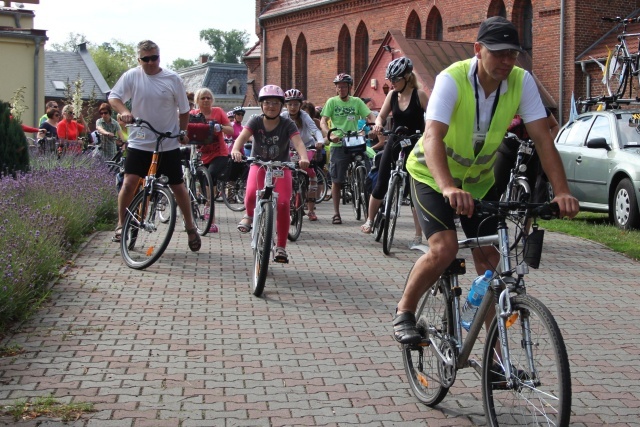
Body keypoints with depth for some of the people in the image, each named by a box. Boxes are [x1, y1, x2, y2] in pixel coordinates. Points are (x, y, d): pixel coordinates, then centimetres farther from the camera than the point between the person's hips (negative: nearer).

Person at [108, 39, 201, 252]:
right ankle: (121, 224, 10)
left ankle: (190, 227, 21)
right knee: (129, 183, -10)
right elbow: (113, 97, -1)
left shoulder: (172, 79, -3)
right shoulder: (131, 76, -3)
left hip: (169, 144, 0)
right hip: (139, 142, 0)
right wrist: (124, 111, -19)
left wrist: (183, 132, 3)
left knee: (178, 186, 6)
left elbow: (183, 109, 7)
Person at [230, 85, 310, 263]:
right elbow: (243, 136, -26)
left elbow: (298, 142, -27)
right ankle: (249, 215, 7)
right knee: (251, 194, -30)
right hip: (259, 164, 0)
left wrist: (304, 158, -49)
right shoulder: (256, 121, -10)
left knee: (283, 204, -15)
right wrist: (236, 150, -49)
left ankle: (281, 247, -2)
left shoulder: (287, 124, -12)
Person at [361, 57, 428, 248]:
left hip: (414, 147, -4)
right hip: (394, 144, 4)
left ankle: (418, 235, 2)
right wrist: (378, 124, -19)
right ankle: (369, 221, 26)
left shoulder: (419, 94, -12)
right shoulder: (392, 95, 1)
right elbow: (381, 116, 3)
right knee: (381, 185, 7)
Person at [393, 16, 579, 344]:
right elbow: (432, 137, -41)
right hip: (433, 176, -4)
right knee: (444, 249, -23)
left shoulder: (521, 82, -17)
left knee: (490, 262, 0)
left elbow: (542, 137, -21)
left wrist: (562, 191, -34)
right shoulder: (452, 80, -29)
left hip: (479, 181, 4)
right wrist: (448, 189, -58)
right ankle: (404, 311, 3)